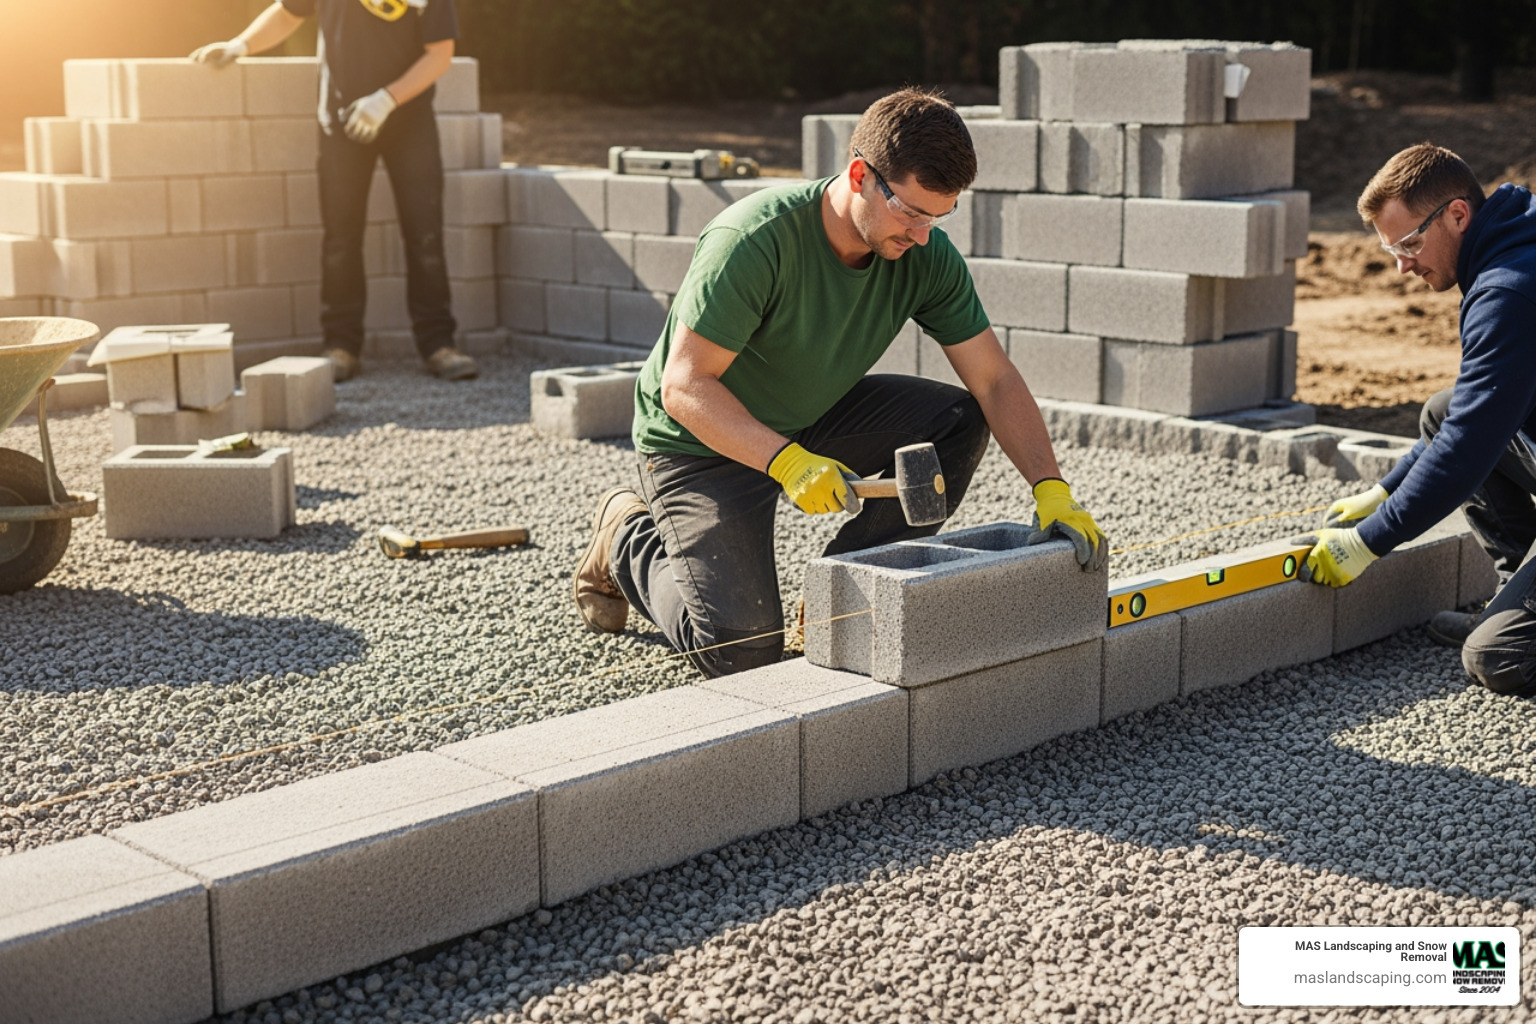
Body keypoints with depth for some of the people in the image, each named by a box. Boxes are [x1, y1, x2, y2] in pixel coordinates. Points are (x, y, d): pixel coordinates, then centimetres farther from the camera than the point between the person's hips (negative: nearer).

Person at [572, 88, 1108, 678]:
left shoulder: (926, 256, -14)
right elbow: (684, 386, -32)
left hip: (812, 418, 6)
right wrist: (786, 460, -46)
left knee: (958, 421, -16)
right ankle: (629, 538, 12)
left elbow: (995, 381, -10)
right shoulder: (754, 240, -31)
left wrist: (1052, 491, -24)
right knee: (739, 647, -19)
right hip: (702, 441, -6)